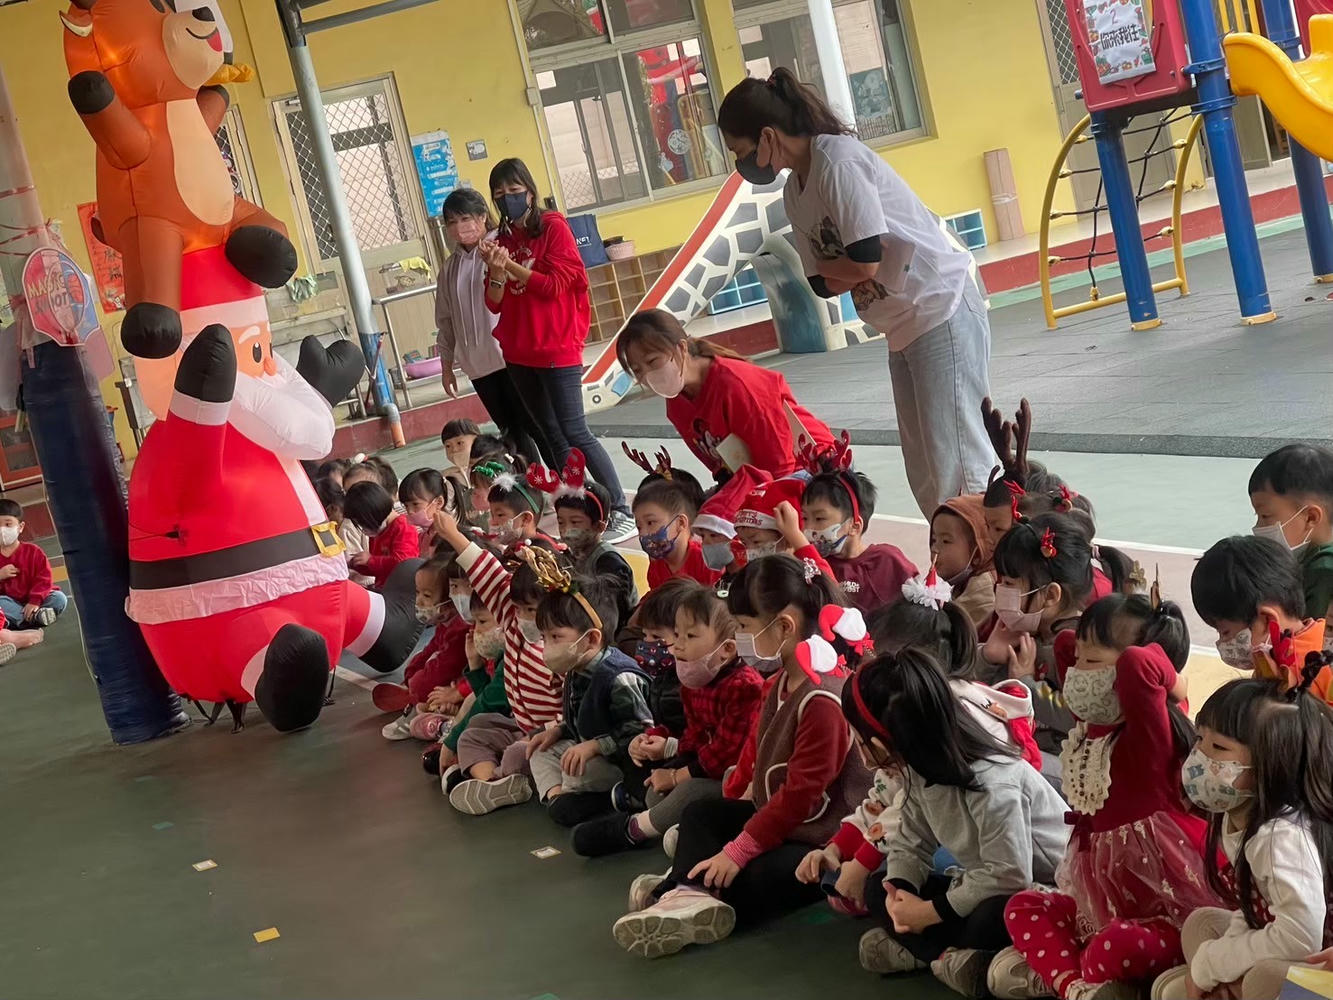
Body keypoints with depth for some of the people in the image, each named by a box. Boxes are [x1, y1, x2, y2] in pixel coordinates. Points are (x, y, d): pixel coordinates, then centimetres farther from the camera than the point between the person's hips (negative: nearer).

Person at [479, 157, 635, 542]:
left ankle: (622, 512, -5)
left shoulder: (553, 227, -5)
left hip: (557, 350, -6)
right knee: (551, 437, 9)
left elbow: (556, 284, -13)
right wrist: (496, 272, -14)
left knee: (574, 433, -9)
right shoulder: (502, 241, 9)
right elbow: (495, 304, 5)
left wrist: (511, 265, -17)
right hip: (519, 355, 6)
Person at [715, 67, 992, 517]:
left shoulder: (838, 160, -17)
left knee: (955, 465, -12)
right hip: (903, 326, 9)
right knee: (925, 475, 8)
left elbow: (864, 262, -23)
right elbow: (823, 284, 9)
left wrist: (822, 264, -3)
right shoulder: (794, 192, 11)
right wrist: (842, 271, -11)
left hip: (942, 311, -9)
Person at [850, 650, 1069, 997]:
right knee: (880, 891, -2)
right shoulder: (921, 769, -5)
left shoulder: (991, 782, -31)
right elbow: (910, 843, 2)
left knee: (992, 918, -41)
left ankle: (919, 950, -19)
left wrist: (930, 912, -27)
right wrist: (897, 893, -20)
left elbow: (1008, 875, -35)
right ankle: (953, 955, -19)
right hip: (985, 887, 9)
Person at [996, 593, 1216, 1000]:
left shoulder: (1148, 733, -23)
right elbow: (1064, 644, 16)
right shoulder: (1093, 724, 3)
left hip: (1172, 918, -9)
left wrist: (1170, 678, -27)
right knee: (1023, 907, 7)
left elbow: (1137, 664, -45)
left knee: (1111, 948, -35)